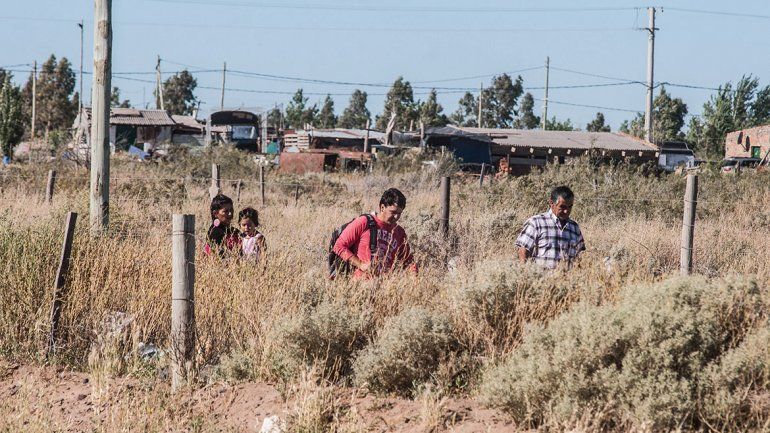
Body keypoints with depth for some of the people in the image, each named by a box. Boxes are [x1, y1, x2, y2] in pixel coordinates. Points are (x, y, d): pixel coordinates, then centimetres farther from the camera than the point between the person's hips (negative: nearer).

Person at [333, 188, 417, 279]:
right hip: (362, 281, -5)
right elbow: (339, 246, -1)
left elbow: (408, 261, 26)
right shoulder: (364, 223, 2)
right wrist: (360, 265, -9)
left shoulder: (399, 232, 18)